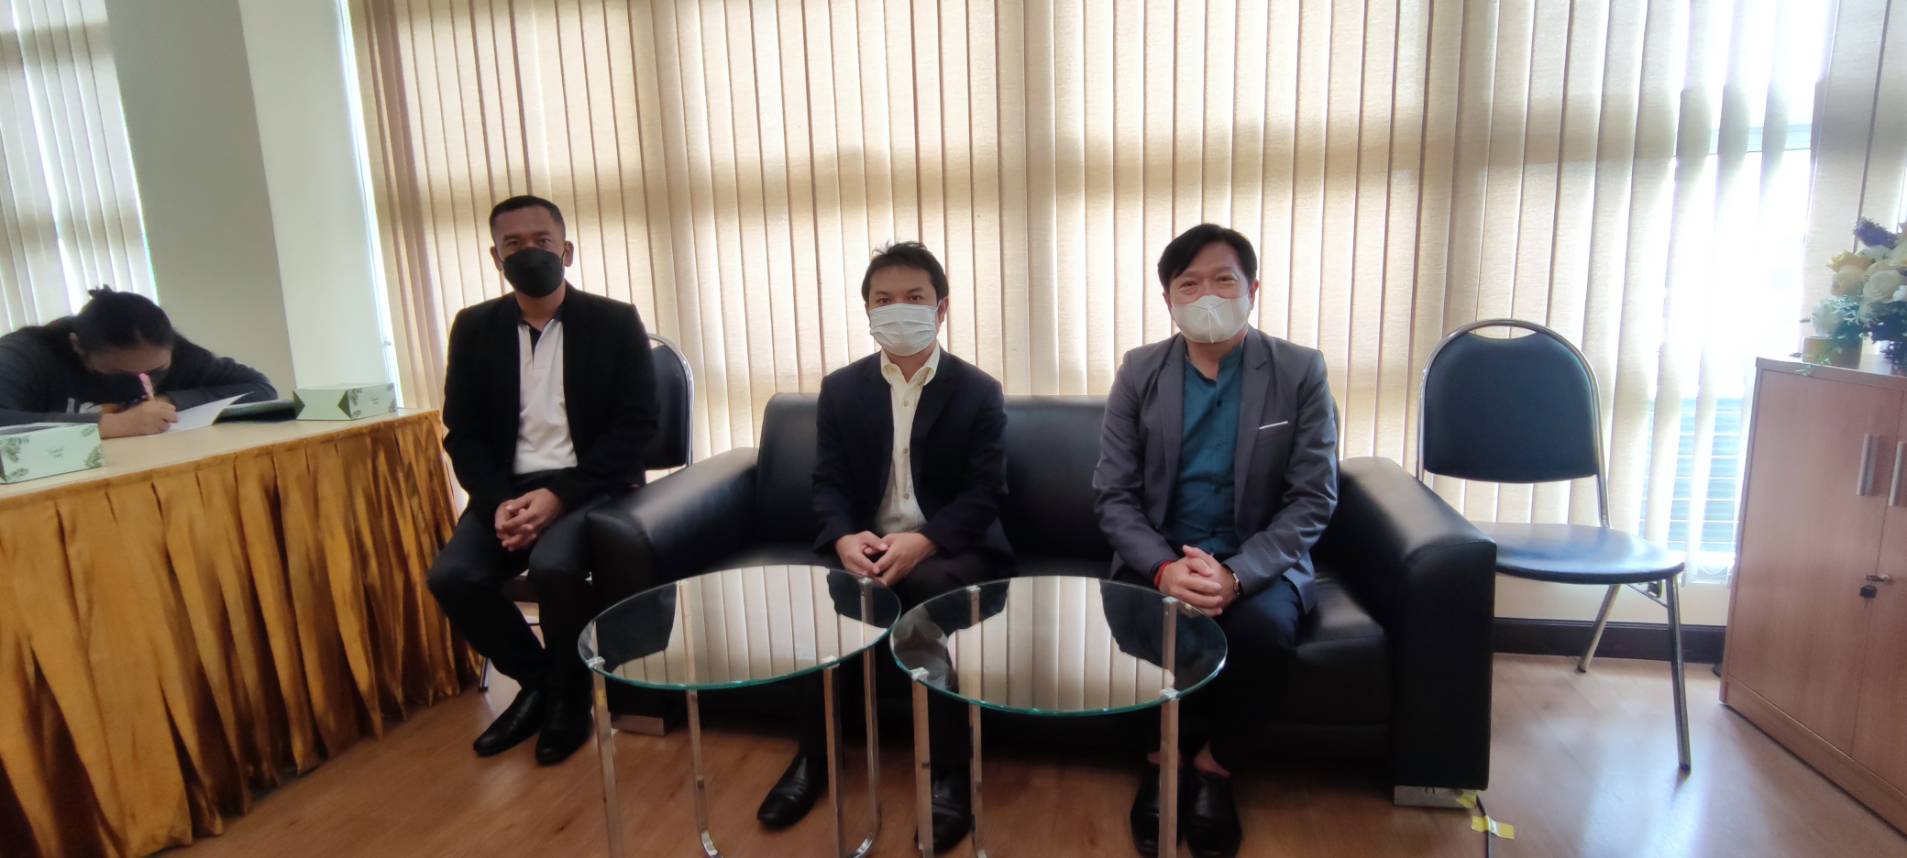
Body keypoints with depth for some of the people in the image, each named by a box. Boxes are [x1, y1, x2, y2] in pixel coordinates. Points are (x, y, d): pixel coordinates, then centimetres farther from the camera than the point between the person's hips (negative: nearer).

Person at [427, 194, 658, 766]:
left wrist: (560, 495, -18)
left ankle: (570, 694, 0)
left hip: (591, 485, -4)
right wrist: (499, 501, -14)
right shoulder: (474, 328, 8)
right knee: (452, 576, -20)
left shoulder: (615, 322, -2)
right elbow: (463, 434, 6)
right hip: (508, 487, 4)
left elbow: (636, 424, -8)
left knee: (554, 566, -30)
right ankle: (536, 681, 9)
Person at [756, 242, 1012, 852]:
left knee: (934, 592, -35)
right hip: (864, 542, 3)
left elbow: (984, 494, -8)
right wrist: (845, 537, -20)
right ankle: (814, 755, -7)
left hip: (950, 547, -2)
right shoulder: (840, 388, 7)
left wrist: (922, 542, -26)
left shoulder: (979, 392, -1)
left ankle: (948, 773, -18)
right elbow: (828, 482, 3)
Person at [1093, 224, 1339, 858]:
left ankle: (1212, 766, -2)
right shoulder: (1139, 371, 0)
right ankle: (1168, 755, 1)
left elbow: (1313, 499, -6)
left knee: (1266, 628, -31)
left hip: (1259, 562, 0)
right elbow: (1114, 495, -2)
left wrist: (1236, 575, -22)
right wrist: (1164, 568, -21)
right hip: (1159, 559, 1)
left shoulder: (1300, 371, -3)